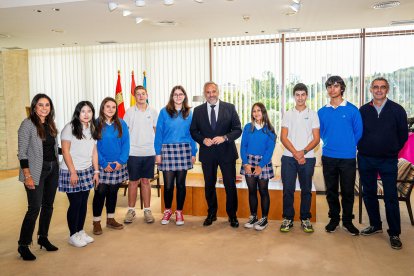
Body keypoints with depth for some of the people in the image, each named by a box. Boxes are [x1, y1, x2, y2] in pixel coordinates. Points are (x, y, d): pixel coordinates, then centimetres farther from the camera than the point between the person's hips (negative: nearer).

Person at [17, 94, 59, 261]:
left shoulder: (51, 124, 9)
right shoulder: (28, 124, -9)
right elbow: (22, 152, -12)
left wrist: (56, 166, 7)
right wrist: (28, 176, -17)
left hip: (53, 169, 6)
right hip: (36, 170, -6)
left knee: (48, 206, 12)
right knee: (34, 208, -6)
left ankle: (43, 238, 27)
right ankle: (23, 245, 9)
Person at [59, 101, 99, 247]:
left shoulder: (92, 129, 11)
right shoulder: (70, 128, -7)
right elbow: (65, 151, -10)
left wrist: (96, 171, 9)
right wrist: (73, 172, -14)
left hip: (87, 171, 6)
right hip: (71, 172, -5)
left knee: (84, 203, 9)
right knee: (75, 203, -1)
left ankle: (81, 231, 24)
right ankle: (73, 235, 14)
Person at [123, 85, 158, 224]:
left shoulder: (153, 112, 5)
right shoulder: (129, 112, 1)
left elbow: (157, 131, 9)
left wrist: (158, 151, 3)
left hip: (149, 152, 1)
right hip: (133, 152, -1)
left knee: (146, 181, 9)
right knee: (133, 181, 7)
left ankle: (147, 210, 18)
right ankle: (131, 210, 19)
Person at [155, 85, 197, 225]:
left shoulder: (188, 113, 7)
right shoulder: (164, 112, 1)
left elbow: (191, 134, 9)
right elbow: (159, 133, 0)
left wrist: (193, 153, 4)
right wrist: (158, 153, -5)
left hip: (184, 151, 2)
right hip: (168, 150, -1)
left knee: (181, 183, 7)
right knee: (168, 184, 2)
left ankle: (179, 212, 21)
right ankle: (167, 211, 23)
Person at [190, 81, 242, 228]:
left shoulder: (229, 108, -1)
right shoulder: (198, 110, 3)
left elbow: (237, 129, -3)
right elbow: (193, 131, 6)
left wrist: (224, 137, -19)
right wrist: (203, 140, -12)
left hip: (227, 152, -1)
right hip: (207, 153, 2)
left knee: (230, 185, 4)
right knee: (209, 185, 13)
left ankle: (232, 215, 21)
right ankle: (211, 214, 30)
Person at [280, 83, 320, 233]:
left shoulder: (313, 114, 8)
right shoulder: (288, 114, 9)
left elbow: (316, 139, 2)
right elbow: (283, 137, 2)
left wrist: (303, 151, -13)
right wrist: (295, 153, -10)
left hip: (307, 157, 0)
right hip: (289, 157, 0)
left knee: (306, 189, 6)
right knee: (288, 189, 1)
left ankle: (305, 219, 18)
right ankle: (288, 219, 12)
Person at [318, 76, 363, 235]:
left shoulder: (352, 110, -3)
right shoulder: (322, 112, 5)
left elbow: (358, 132, 2)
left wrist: (349, 146, 4)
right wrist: (330, 144, 8)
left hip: (348, 157, -2)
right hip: (328, 157, 2)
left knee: (348, 191, 6)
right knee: (331, 190, 10)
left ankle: (347, 221, 22)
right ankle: (334, 219, 26)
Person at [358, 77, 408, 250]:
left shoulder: (397, 110, -1)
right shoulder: (363, 110, 4)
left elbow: (403, 134, 5)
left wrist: (393, 150, 5)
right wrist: (363, 148, 6)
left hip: (388, 160, -2)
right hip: (366, 159, 3)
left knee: (391, 197, -1)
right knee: (368, 194, 10)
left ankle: (394, 233, 10)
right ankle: (375, 225, 27)